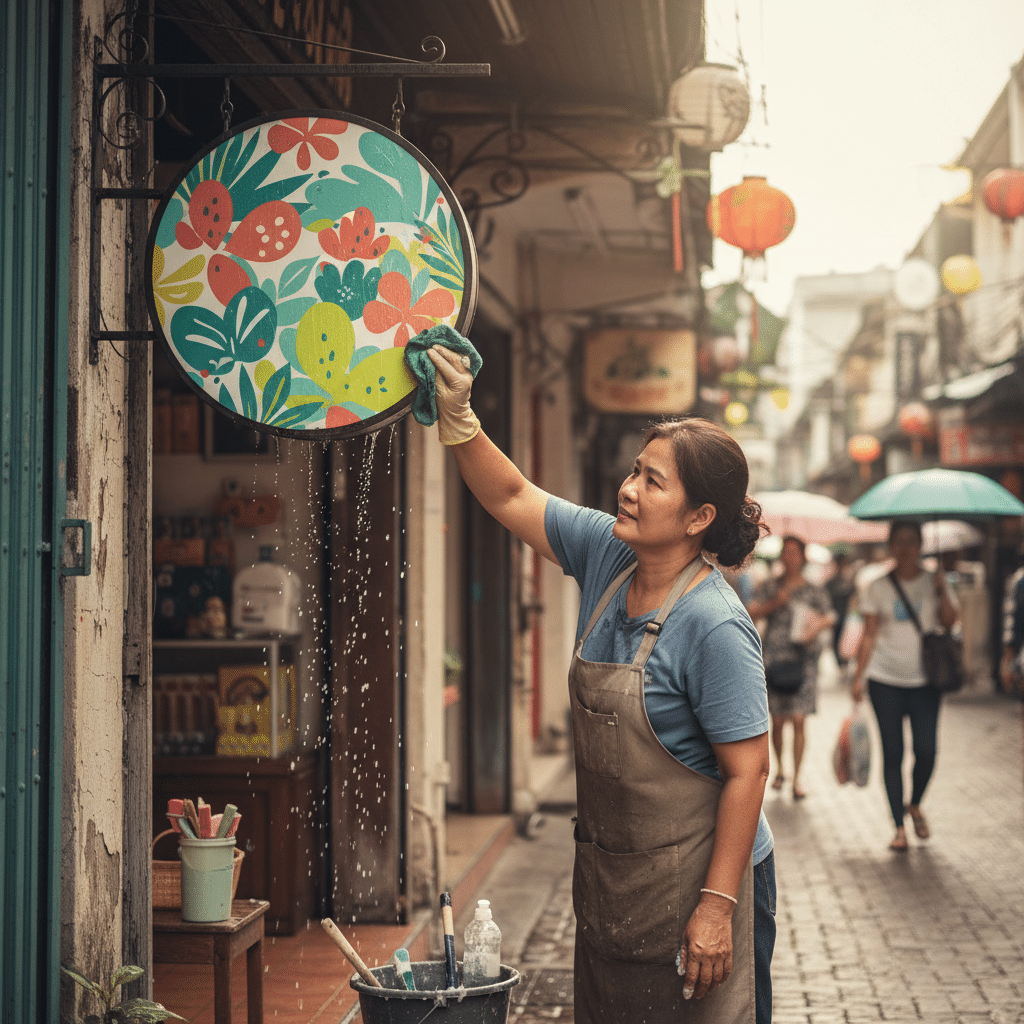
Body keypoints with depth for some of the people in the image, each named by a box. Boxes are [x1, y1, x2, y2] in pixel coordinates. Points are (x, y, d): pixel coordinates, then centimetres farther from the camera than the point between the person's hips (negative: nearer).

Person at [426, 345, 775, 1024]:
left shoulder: (713, 626, -23)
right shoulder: (606, 556, -2)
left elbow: (747, 770, -21)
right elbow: (510, 498, 9)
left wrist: (717, 906, -22)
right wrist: (458, 418, -6)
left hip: (689, 882, -8)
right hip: (608, 878, 8)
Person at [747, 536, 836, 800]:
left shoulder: (814, 590, 7)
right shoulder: (768, 587, 9)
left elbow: (829, 617, 4)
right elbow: (752, 612, 0)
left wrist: (817, 626, -16)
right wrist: (775, 603, -15)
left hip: (803, 659, -1)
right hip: (774, 658, 1)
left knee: (798, 721, -7)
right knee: (777, 721, 3)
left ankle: (797, 780, -1)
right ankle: (779, 770, 25)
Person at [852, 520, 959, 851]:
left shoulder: (934, 582, 6)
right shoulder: (877, 587, 4)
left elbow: (950, 623, -5)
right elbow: (869, 636, 3)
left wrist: (941, 591, -17)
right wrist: (858, 676, -2)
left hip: (925, 679, 1)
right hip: (885, 679, 0)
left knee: (926, 750, -7)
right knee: (892, 753, -1)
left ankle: (915, 805, 21)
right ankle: (899, 825, 8)